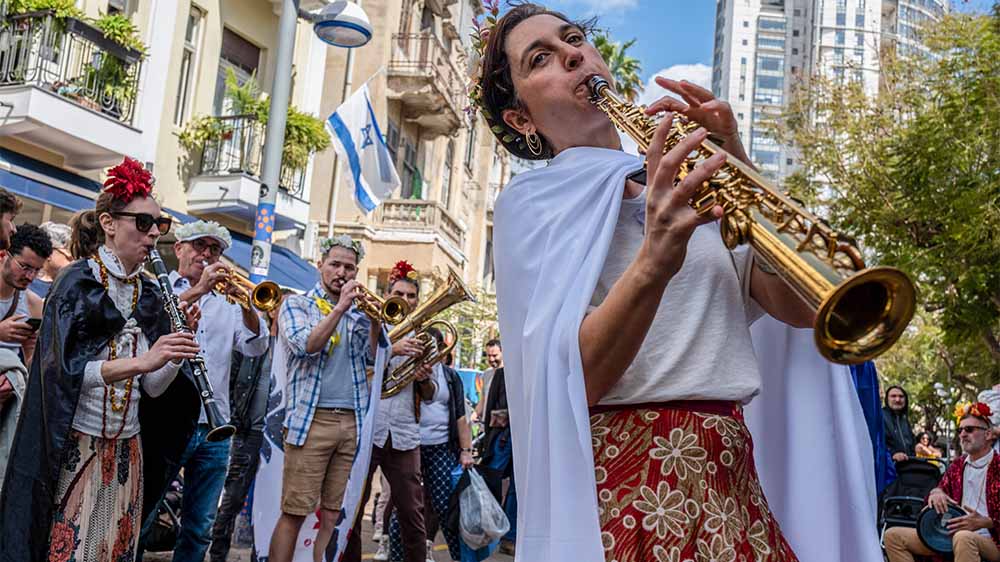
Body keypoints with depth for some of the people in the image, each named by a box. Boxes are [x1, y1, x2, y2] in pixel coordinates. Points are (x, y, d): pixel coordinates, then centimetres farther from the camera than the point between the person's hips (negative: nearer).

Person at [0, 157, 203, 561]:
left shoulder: (148, 294, 7)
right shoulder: (77, 281, -8)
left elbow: (153, 387, 6)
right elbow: (62, 370, -20)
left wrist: (179, 347, -10)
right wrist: (140, 361, -30)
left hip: (127, 449, 5)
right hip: (74, 447, -5)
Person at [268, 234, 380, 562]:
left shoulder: (360, 311, 16)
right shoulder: (297, 304, 7)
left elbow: (373, 357, 4)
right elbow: (305, 346, -11)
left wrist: (375, 320, -11)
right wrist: (340, 307, -13)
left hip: (353, 422, 4)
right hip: (312, 419, -3)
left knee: (333, 514, 5)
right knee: (294, 512, -5)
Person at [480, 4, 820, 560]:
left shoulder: (685, 188, 12)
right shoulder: (533, 200, -4)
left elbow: (802, 308, 0)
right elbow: (567, 383, -17)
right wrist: (653, 263, -33)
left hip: (732, 475, 6)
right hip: (627, 484, -5)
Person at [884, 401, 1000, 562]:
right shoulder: (957, 465, 18)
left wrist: (984, 522, -20)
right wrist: (936, 493, -3)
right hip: (951, 535, 6)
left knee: (963, 537, -43)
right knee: (893, 535, -10)